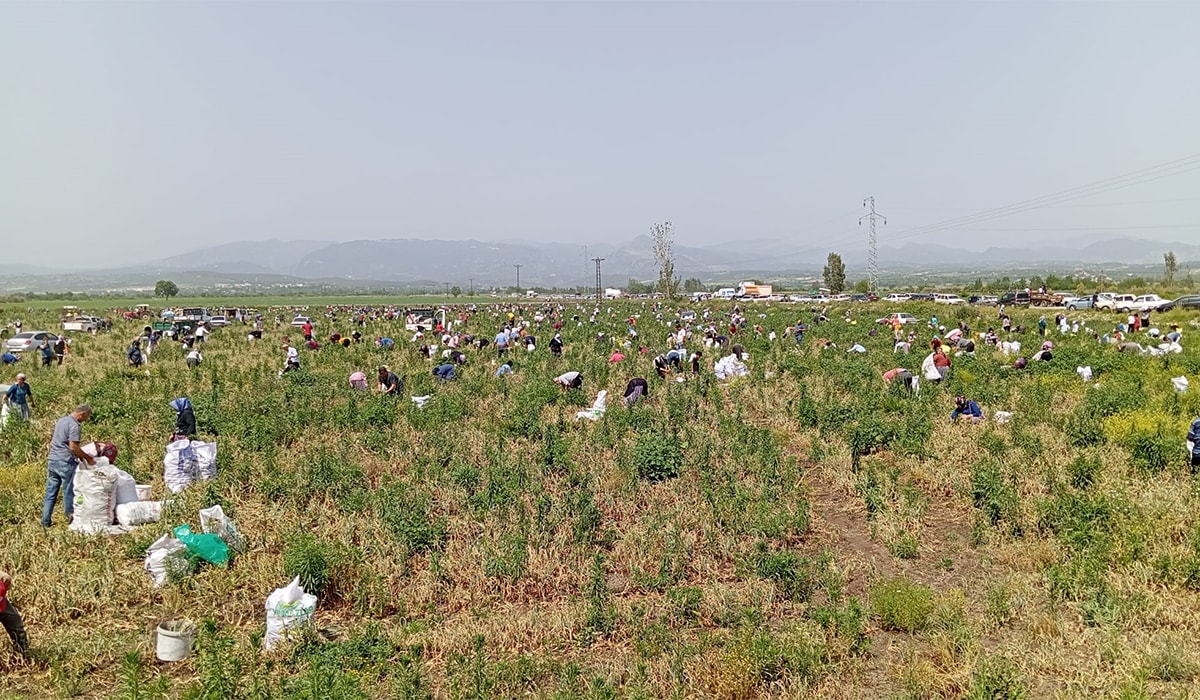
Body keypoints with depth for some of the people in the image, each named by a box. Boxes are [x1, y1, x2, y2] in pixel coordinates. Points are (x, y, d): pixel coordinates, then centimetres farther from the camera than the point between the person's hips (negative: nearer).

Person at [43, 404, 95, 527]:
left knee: (50, 493, 10)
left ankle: (45, 521, 13)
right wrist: (87, 458, -8)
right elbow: (73, 447, -20)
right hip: (65, 463, -8)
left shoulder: (61, 420, 14)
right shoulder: (74, 425, -13)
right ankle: (70, 516, 10)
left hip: (52, 460, 8)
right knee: (68, 492, 3)